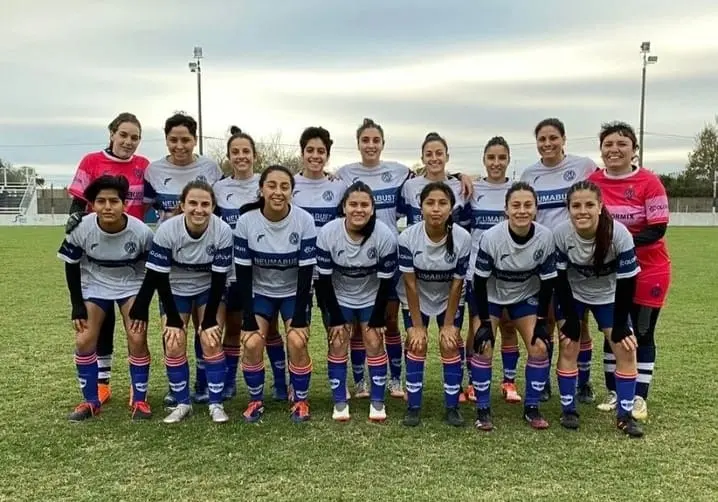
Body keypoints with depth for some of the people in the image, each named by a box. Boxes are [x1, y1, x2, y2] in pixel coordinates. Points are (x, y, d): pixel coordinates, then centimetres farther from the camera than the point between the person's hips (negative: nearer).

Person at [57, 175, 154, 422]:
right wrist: (77, 305, -9)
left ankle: (139, 400, 5)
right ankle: (90, 401, 13)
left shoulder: (141, 232, -27)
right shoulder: (81, 229, -24)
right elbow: (71, 266, -8)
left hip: (131, 285, -1)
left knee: (137, 339, -13)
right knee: (84, 342, -6)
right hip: (94, 285, 1)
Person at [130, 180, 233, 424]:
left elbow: (219, 278, -20)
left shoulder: (222, 231, -28)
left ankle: (216, 404, 3)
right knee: (174, 344, -6)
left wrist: (209, 320, -18)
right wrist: (173, 319, -17)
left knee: (211, 341, -11)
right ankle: (182, 403, 12)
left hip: (209, 289, 0)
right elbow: (159, 278, -20)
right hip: (175, 290, 1)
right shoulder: (167, 230, -28)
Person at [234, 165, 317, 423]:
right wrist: (248, 318, -17)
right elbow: (243, 273, -15)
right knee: (251, 344, -15)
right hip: (260, 292, 1)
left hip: (294, 292, -1)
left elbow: (306, 272, -17)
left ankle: (300, 401, 5)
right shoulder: (246, 221, -19)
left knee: (297, 342, -18)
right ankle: (256, 400, 10)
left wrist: (300, 317, -18)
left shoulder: (304, 221, -21)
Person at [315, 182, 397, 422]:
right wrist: (335, 318, -13)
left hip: (371, 297, 0)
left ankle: (377, 401, 9)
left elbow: (386, 281, -16)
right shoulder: (327, 233, -25)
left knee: (374, 343, -5)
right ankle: (340, 402, 9)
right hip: (338, 297, 0)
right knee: (338, 343, -5)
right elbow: (324, 279, -16)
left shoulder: (385, 236, -26)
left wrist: (378, 319, -12)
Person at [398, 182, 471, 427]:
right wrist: (417, 325, -16)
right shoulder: (407, 237, -28)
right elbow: (410, 284, -20)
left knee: (450, 343, -7)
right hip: (416, 298, 0)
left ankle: (452, 407, 7)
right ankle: (413, 407, 5)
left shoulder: (463, 238, -27)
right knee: (417, 343, -7)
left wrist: (448, 324, -13)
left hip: (449, 298, 0)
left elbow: (456, 284, -18)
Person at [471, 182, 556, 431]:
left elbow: (547, 282, -11)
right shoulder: (491, 237, -30)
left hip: (526, 296, 2)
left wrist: (541, 321, -10)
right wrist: (484, 321, -20)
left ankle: (532, 408, 10)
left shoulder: (545, 237, -23)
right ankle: (483, 410, 1)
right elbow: (479, 281, -21)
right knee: (483, 346, -14)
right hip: (491, 295, -2)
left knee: (540, 347, -8)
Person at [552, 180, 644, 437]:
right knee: (568, 347, -6)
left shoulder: (619, 234, -31)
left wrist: (620, 325, -18)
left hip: (609, 296, 0)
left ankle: (625, 415, 7)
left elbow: (627, 281, -22)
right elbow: (559, 278, -16)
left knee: (626, 350, -6)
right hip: (572, 295, 0)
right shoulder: (560, 234, -27)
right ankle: (568, 409, 10)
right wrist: (570, 319, -15)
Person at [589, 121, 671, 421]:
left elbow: (657, 229, -16)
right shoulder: (593, 181, -4)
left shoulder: (649, 182, -14)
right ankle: (614, 393, 23)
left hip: (648, 270, -3)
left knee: (642, 333, 5)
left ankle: (639, 398, 16)